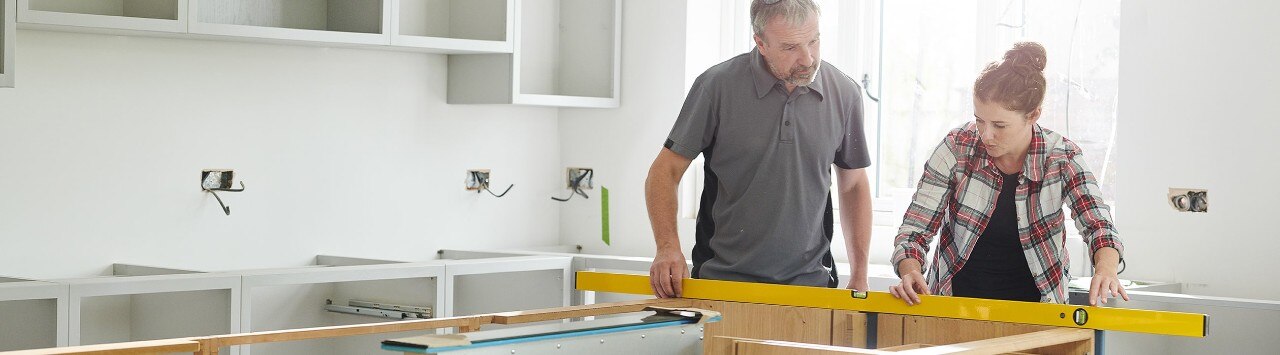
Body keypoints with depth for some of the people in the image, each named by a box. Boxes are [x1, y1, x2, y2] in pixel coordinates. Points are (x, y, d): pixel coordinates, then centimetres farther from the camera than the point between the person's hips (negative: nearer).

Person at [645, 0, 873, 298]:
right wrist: (668, 247, -17)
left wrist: (860, 277, 10)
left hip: (810, 282, 2)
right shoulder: (718, 86, -7)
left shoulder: (844, 94, 2)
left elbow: (853, 185, 14)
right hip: (722, 280, -2)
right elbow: (665, 172, -2)